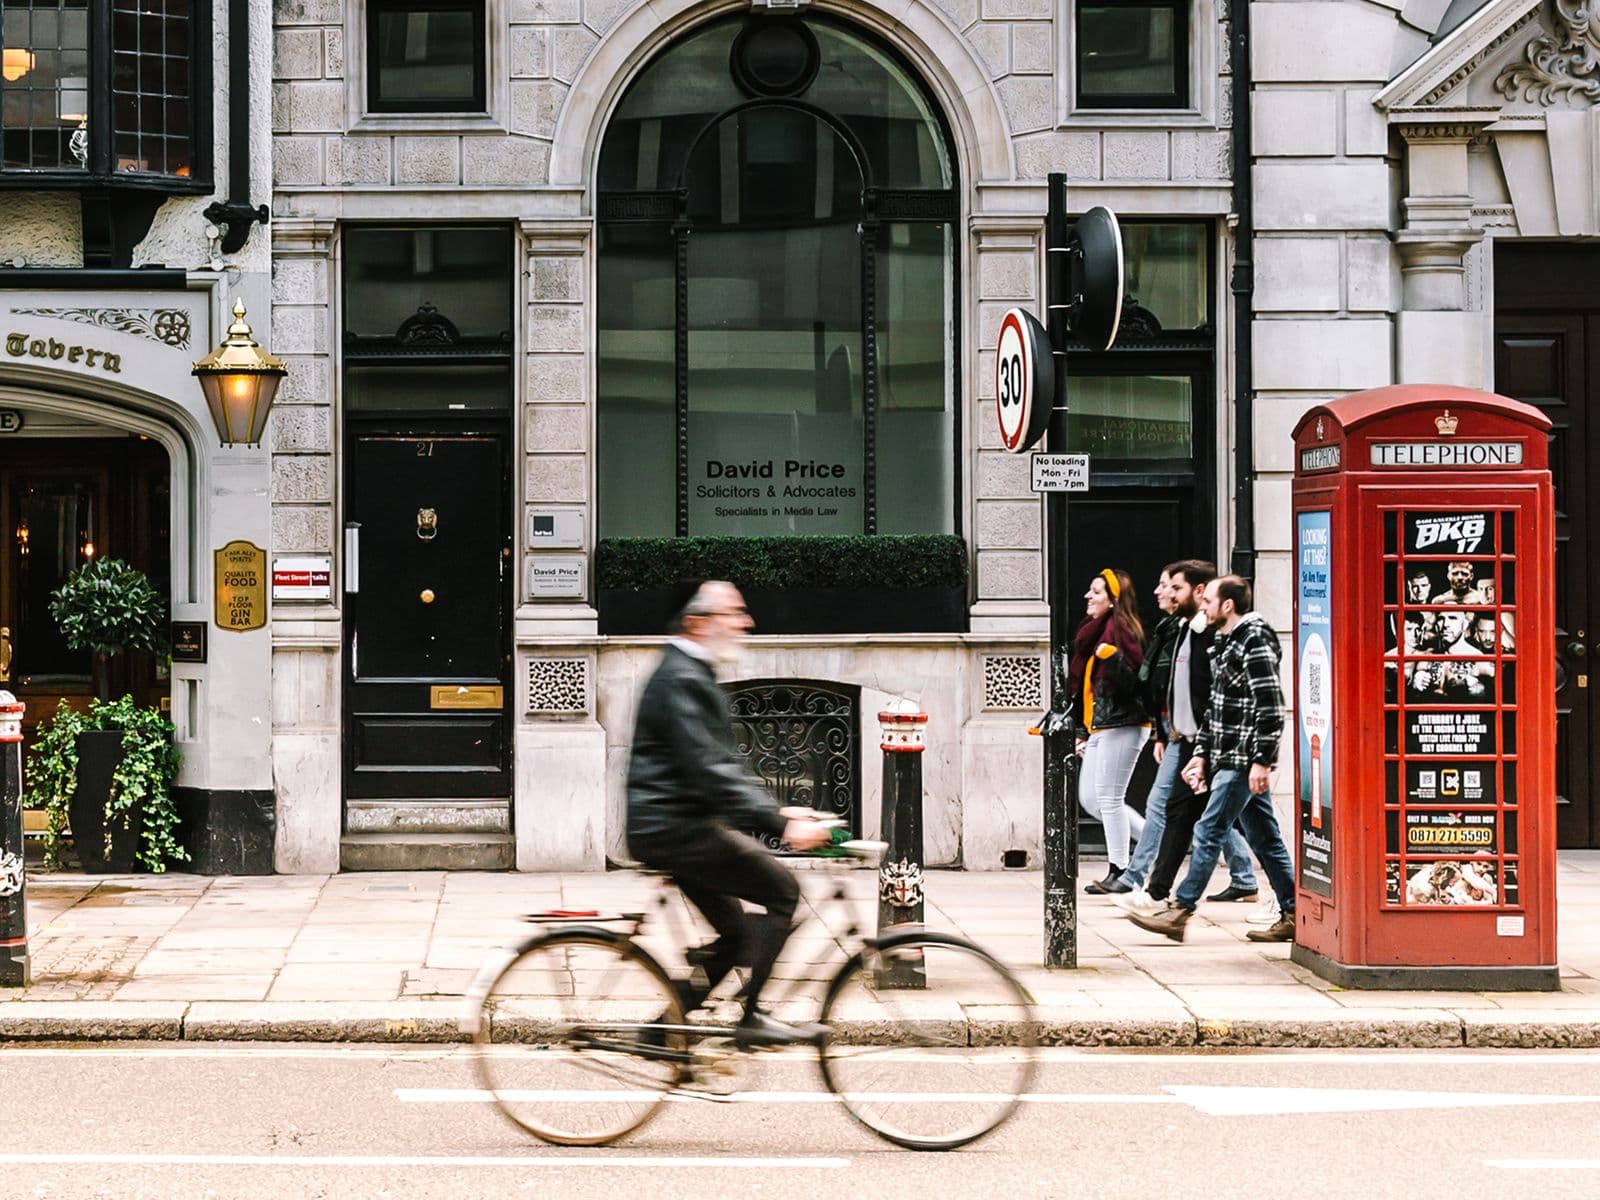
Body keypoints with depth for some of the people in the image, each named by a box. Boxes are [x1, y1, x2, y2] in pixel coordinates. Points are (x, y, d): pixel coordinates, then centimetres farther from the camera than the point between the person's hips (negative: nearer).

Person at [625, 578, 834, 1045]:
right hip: (675, 827, -11)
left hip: (671, 827, 11)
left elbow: (721, 767, 23)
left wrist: (776, 810, 13)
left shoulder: (693, 675, 18)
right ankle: (752, 1017, -9)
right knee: (782, 889, -11)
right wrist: (780, 823, -27)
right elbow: (710, 771, -24)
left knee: (736, 933, 12)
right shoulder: (682, 679, -16)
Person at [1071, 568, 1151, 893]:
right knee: (1089, 798, 9)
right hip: (1098, 729, 10)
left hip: (1122, 727, -10)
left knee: (1109, 797, -7)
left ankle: (1119, 872, 0)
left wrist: (1113, 658, -32)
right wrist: (1082, 732, 23)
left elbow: (1132, 683, -17)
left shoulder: (1122, 629, -10)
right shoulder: (1093, 631, 17)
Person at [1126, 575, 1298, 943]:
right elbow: (1216, 707, 23)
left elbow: (1270, 706, -19)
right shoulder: (1225, 644, 18)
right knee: (1265, 840, 10)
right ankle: (1294, 915, 13)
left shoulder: (1254, 641, -13)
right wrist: (1201, 753, 18)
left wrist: (1262, 761, -23)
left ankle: (1180, 911, -5)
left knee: (1208, 832, -8)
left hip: (1244, 761, -10)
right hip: (1230, 758, 10)